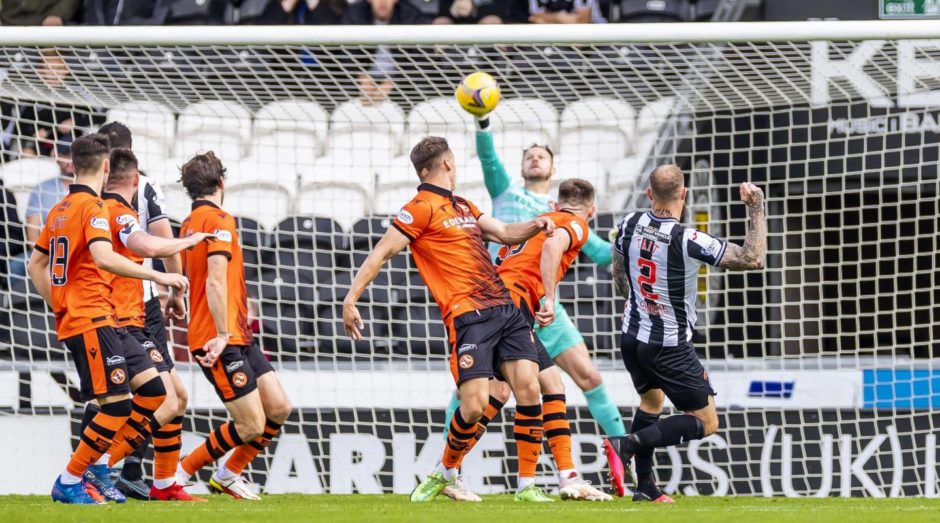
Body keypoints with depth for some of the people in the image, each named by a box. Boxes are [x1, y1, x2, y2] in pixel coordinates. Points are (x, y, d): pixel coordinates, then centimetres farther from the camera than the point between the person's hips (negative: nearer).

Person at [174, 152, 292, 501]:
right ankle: (181, 473, 2)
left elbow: (185, 276, 24)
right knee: (251, 425, -9)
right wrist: (222, 334, -25)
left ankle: (229, 474, 21)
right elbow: (215, 282, -23)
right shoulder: (219, 221, -13)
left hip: (239, 338, 10)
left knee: (279, 408, 8)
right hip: (223, 339, -10)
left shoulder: (190, 223, 15)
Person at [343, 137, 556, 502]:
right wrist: (351, 298, -14)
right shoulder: (421, 208, -2)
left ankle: (527, 485, -2)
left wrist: (536, 224, 13)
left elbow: (505, 233, 33)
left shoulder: (464, 207, 23)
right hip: (468, 317, -7)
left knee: (528, 387, -7)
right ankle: (444, 474, 10)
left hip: (504, 308, 7)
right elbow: (383, 252, -6)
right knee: (475, 403, -16)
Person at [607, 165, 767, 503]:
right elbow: (753, 260, -21)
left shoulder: (630, 225, -8)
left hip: (632, 337, 6)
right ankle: (629, 444, -14)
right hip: (670, 348, -6)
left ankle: (644, 486, 25)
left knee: (651, 400, 31)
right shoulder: (688, 242, -27)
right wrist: (757, 209, -12)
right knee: (706, 422, 4)